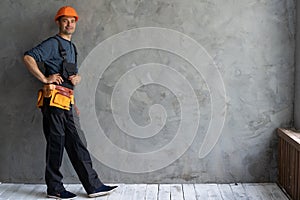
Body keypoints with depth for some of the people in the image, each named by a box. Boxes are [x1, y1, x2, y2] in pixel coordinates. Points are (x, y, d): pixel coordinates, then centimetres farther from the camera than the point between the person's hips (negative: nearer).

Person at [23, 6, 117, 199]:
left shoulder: (72, 47, 23)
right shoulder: (53, 43, -3)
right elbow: (28, 57, -15)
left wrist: (77, 78, 9)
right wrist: (44, 78, -16)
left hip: (67, 102, 8)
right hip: (54, 99, -8)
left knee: (75, 144, 7)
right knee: (56, 143, -3)